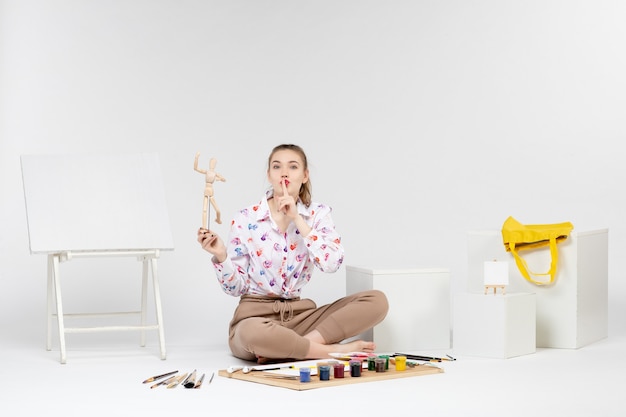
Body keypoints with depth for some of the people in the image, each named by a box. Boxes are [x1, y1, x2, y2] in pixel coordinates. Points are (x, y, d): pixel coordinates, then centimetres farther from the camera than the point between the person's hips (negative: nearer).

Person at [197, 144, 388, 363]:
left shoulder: (318, 213, 3)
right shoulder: (245, 219, -3)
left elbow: (331, 263, -15)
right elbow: (235, 287, -1)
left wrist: (297, 219, -15)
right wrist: (220, 256, -20)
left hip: (300, 314, 3)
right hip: (256, 315, -3)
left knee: (377, 300, -16)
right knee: (252, 334, -43)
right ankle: (336, 350, -23)